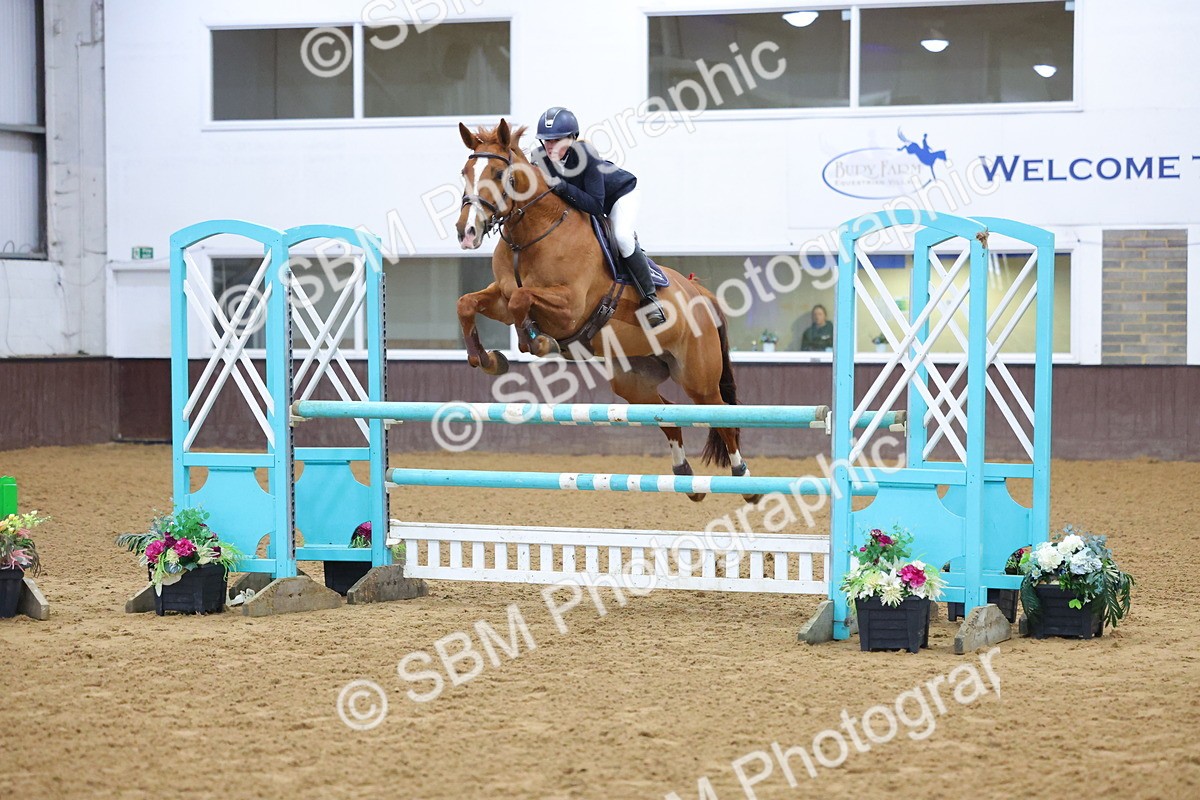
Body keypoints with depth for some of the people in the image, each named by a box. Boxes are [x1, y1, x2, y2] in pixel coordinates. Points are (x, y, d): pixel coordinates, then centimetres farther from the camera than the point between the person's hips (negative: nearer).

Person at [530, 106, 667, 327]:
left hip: (620, 193, -7)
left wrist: (564, 188, -53)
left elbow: (596, 206, -43)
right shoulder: (540, 158, -23)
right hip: (584, 200, 7)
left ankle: (650, 298, -17)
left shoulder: (585, 155, -40)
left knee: (622, 236, -29)